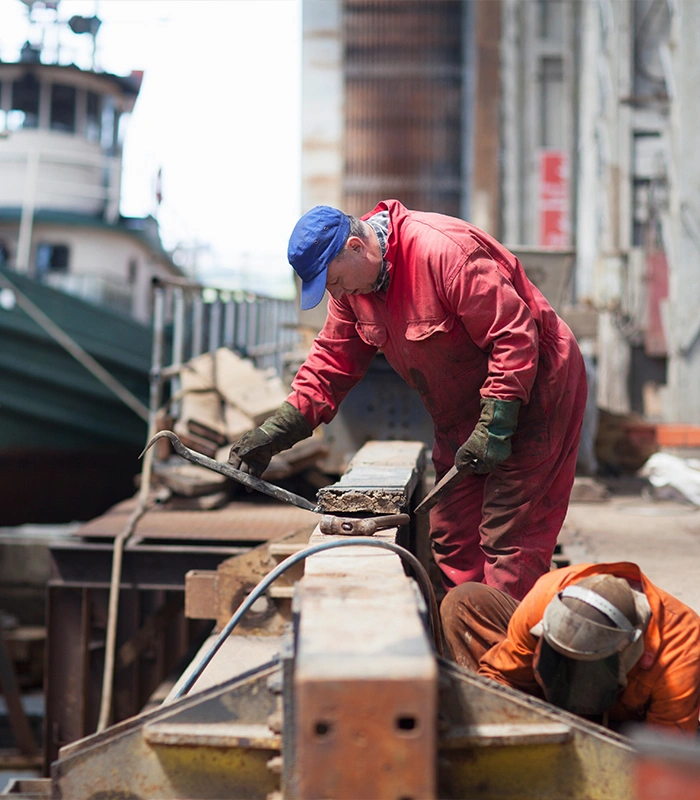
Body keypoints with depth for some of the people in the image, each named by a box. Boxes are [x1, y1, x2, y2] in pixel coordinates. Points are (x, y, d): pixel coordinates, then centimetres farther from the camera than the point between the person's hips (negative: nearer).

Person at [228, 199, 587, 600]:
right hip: (462, 416, 9)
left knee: (508, 541, -10)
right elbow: (333, 361, 6)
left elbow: (515, 335, -27)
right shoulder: (352, 283, -1)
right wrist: (277, 431, -5)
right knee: (451, 541, 10)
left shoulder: (444, 251, -27)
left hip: (532, 393, -8)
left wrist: (495, 424, -26)